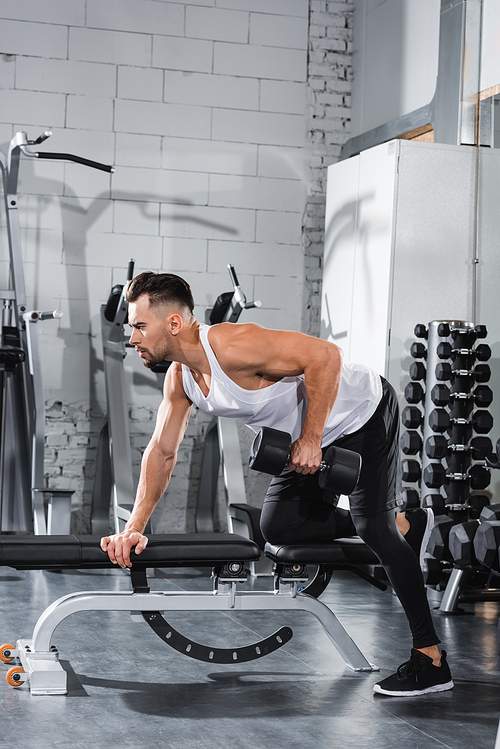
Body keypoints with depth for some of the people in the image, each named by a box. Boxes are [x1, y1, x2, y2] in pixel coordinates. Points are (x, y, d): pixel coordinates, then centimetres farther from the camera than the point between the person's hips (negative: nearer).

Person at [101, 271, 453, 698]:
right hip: (314, 436, 9)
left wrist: (310, 440, -30)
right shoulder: (180, 378, -5)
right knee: (279, 527, 6)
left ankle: (430, 658, -10)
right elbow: (161, 451, 1)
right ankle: (403, 527, 19)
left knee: (373, 526, -17)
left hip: (364, 414, -9)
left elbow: (324, 355, -36)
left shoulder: (232, 346, -33)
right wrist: (134, 529, -5)